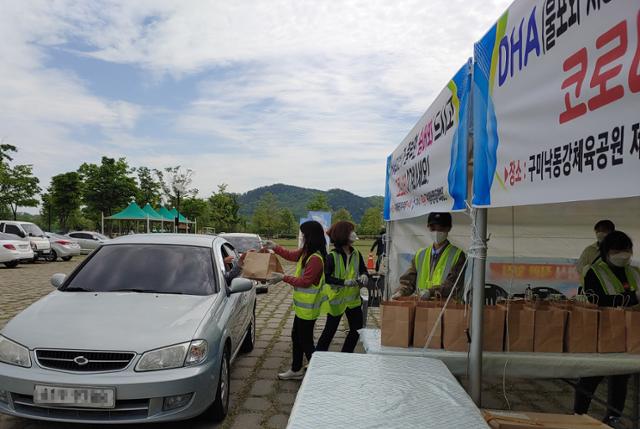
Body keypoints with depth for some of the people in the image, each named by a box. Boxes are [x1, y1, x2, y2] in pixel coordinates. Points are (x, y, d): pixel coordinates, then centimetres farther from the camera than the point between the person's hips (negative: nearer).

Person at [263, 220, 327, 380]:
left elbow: (305, 281, -25)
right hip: (302, 305, 10)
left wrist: (284, 278, -20)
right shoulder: (306, 252, 4)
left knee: (306, 342, 1)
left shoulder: (316, 258, -25)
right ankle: (296, 370, 36)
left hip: (308, 308, -10)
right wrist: (275, 247, 20)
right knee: (296, 337, 21)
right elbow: (291, 255, 22)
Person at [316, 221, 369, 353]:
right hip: (336, 299, -6)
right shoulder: (332, 256, -19)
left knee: (357, 328, 12)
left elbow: (363, 270, 6)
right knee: (330, 330, 5)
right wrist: (344, 282, -32)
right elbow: (326, 277, -23)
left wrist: (364, 276, -17)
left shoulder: (356, 254, -2)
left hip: (353, 298, 6)